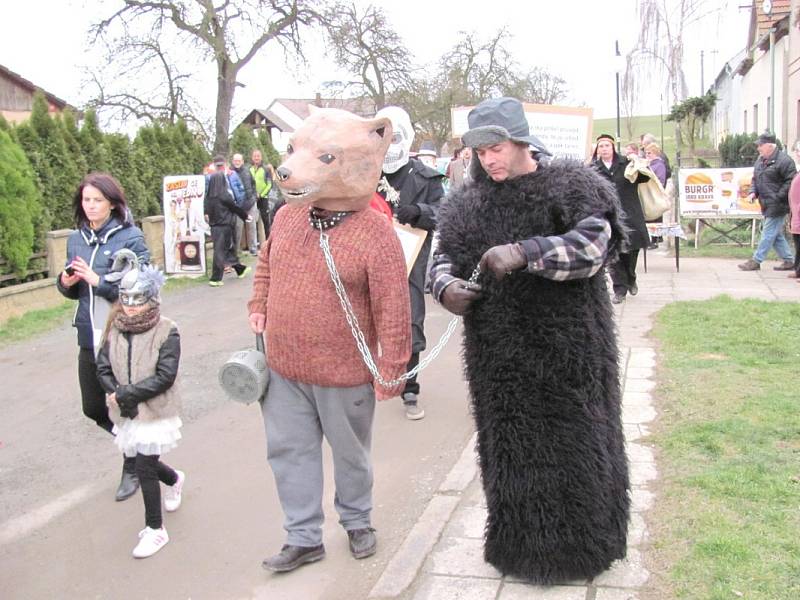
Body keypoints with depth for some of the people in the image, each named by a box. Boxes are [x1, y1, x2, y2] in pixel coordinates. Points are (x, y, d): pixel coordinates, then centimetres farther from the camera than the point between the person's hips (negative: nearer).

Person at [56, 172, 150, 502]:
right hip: (90, 338, 6)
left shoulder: (130, 237, -11)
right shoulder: (76, 239, 6)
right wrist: (66, 282, -6)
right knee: (93, 409, 14)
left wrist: (99, 281, -24)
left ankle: (132, 469, 30)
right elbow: (73, 290, 16)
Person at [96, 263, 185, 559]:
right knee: (144, 462, 20)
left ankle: (155, 529, 13)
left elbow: (165, 377, -19)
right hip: (126, 413, 6)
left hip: (155, 412, -6)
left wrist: (125, 394, -20)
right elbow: (102, 368, 3)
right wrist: (115, 393, -16)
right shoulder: (116, 329, 1)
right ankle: (174, 480, 53)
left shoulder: (166, 331, -14)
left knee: (144, 467, -4)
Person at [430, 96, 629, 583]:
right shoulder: (469, 204, 8)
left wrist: (524, 251, -30)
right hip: (498, 354, 4)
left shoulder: (572, 186, -5)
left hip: (568, 348, -3)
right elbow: (445, 256, 11)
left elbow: (594, 243, -19)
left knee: (574, 445, 6)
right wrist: (445, 287, -12)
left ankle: (578, 545, 26)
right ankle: (520, 544, 30)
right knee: (511, 449, 11)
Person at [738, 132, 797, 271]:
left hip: (778, 206, -9)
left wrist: (778, 197, -18)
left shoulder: (784, 160, -14)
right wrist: (753, 192, 5)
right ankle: (789, 261, 23)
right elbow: (755, 179, 23)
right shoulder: (760, 160, 13)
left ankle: (756, 261, 0)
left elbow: (791, 182, -16)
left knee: (769, 233, -4)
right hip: (767, 205, 9)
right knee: (776, 234, 14)